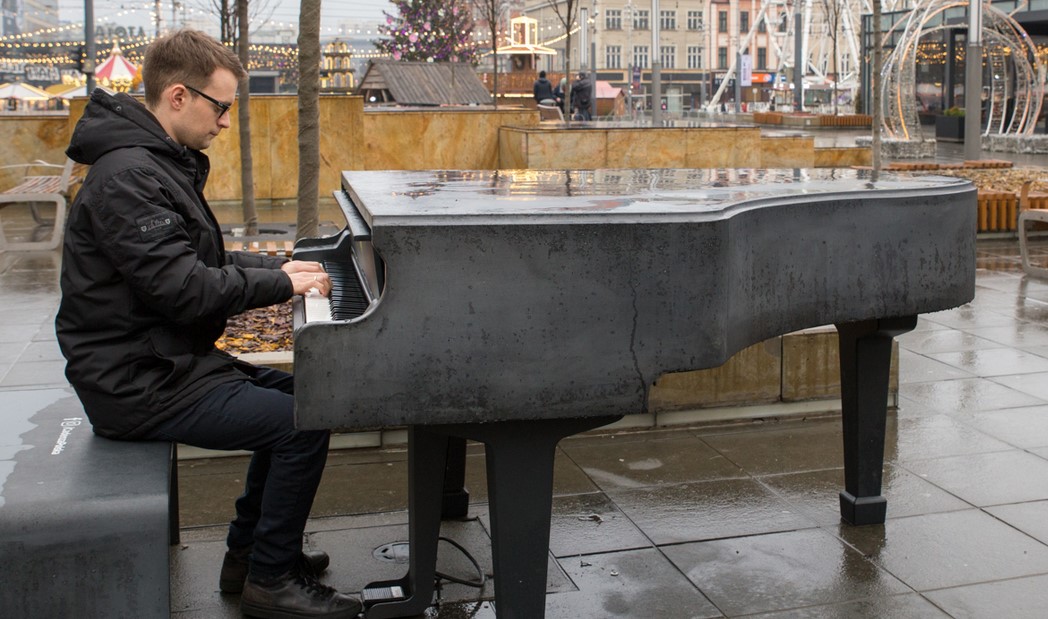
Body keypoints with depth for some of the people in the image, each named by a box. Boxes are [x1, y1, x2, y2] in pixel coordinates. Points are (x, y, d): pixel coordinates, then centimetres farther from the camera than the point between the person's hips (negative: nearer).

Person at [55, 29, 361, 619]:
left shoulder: (163, 163, 13)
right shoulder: (128, 177, -22)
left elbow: (201, 259, 21)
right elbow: (187, 289, -27)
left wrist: (278, 266, 8)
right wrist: (281, 283, -15)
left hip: (168, 359, 11)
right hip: (138, 385, -11)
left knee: (294, 394, 17)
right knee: (305, 423, -16)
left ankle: (250, 550, 24)